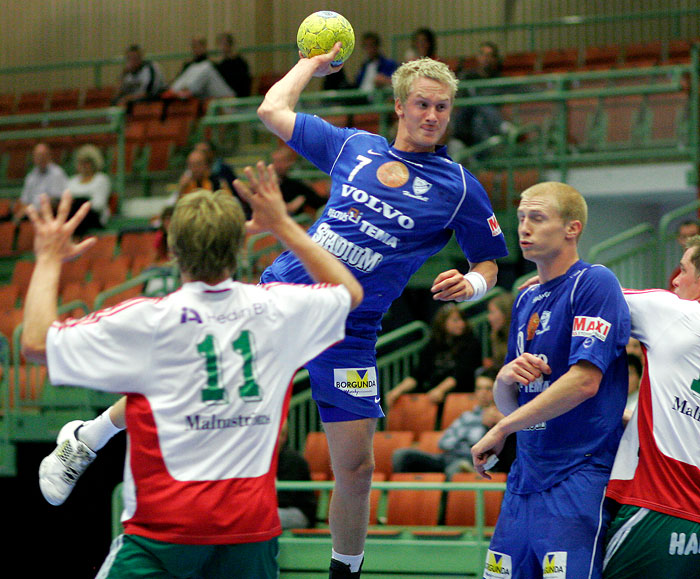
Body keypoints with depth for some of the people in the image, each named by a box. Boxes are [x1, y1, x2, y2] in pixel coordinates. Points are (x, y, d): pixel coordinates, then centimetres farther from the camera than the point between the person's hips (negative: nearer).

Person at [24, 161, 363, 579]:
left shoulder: (149, 321, -9)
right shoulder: (277, 309, 3)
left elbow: (36, 342, -3)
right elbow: (350, 292, 25)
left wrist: (50, 260, 11)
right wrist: (284, 226, 30)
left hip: (167, 525, -4)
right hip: (253, 523, 4)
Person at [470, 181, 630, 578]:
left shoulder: (594, 283, -8)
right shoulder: (526, 300, 18)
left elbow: (584, 381, -18)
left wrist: (502, 430, -12)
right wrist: (507, 378, -4)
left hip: (578, 481, -8)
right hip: (525, 479, 8)